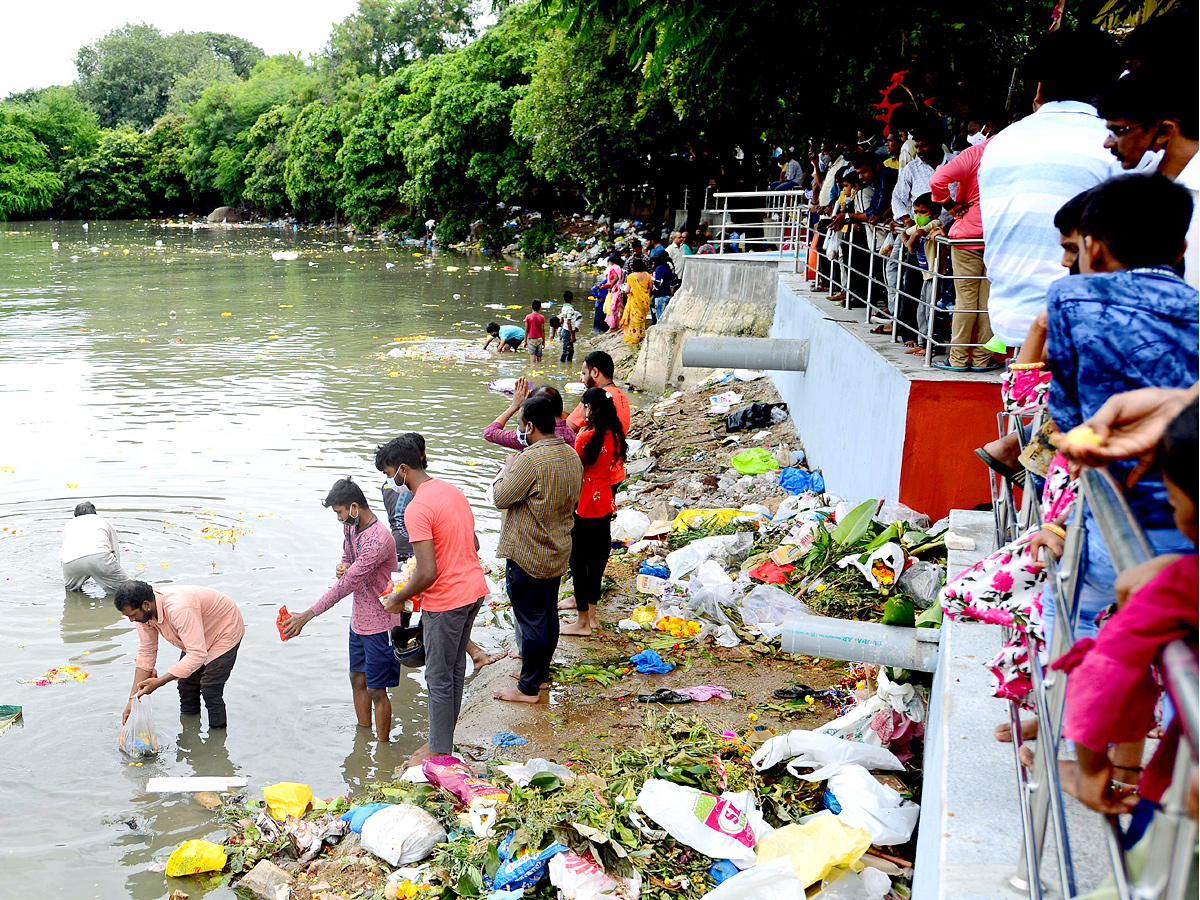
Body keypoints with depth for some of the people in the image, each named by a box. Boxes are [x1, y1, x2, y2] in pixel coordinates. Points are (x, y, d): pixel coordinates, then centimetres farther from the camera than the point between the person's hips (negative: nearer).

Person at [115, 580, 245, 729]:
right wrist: (133, 698, -13)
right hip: (197, 637, 8)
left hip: (225, 631, -8)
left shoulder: (178, 609, -42)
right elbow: (146, 653, -9)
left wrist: (159, 682, -41)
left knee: (210, 689, -12)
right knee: (186, 683, 10)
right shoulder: (145, 611, -17)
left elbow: (198, 654, -42)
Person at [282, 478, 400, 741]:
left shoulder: (377, 540, -29)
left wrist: (307, 615, -25)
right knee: (357, 678, 19)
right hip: (359, 619, 9)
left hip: (379, 624, -9)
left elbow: (346, 584, -28)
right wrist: (342, 567, -9)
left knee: (376, 689, 0)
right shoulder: (350, 526, 2)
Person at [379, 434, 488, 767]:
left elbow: (428, 573, -25)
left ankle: (439, 750, 21)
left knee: (439, 677, 7)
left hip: (445, 601, -9)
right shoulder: (451, 490, 6)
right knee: (455, 668, 20)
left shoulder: (417, 509, -22)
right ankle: (443, 737, 34)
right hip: (474, 588, 9)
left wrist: (399, 599, -9)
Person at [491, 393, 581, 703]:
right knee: (549, 616, 18)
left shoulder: (529, 460, -25)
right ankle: (540, 673, 34)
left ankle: (528, 688, 13)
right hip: (558, 553, 8)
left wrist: (508, 467, 0)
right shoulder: (572, 456, 3)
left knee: (530, 621, 2)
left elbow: (501, 497, -16)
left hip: (527, 557, -8)